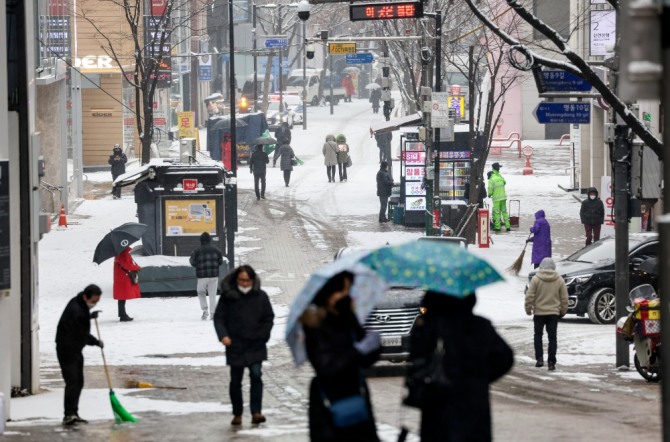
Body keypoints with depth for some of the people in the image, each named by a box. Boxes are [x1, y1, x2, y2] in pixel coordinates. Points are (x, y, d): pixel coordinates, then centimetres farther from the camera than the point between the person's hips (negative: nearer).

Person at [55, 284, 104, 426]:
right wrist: (96, 342, -7)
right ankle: (69, 415, -23)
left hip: (75, 349, 10)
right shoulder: (75, 309, -24)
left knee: (78, 382, 12)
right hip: (67, 349, -10)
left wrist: (90, 316, 9)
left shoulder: (81, 306, 7)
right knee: (72, 381, -18)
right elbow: (82, 334, -21)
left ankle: (73, 414, 18)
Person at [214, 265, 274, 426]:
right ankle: (237, 414, 18)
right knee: (235, 380, 7)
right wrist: (223, 335, -19)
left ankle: (256, 412, -12)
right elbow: (219, 317, -3)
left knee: (256, 375, -13)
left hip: (255, 345, 0)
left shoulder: (261, 296, 1)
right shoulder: (228, 297, -3)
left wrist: (263, 336, -3)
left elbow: (269, 318, 9)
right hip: (235, 345, 0)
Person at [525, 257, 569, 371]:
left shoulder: (536, 279, -8)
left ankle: (539, 358, 2)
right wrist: (563, 311, 15)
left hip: (539, 312, -1)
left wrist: (528, 309, 3)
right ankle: (551, 362, 0)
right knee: (552, 338, 5)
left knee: (538, 335, 14)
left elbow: (529, 296, -9)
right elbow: (564, 298, 2)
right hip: (554, 313, 1)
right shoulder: (559, 280, -1)